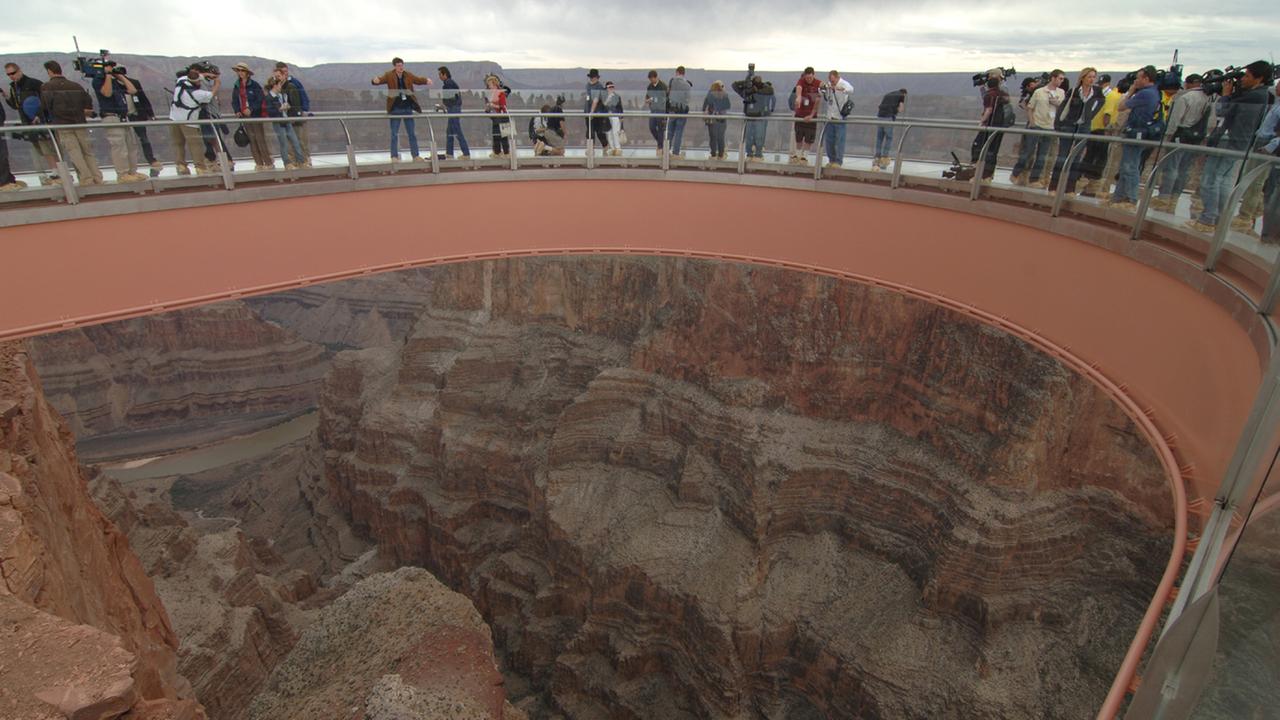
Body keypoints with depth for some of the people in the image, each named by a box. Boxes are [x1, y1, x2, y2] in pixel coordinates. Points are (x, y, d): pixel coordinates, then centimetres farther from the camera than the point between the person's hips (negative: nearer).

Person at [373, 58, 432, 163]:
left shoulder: (408, 75, 6)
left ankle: (415, 155, 14)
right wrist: (376, 80, -35)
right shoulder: (389, 75, -4)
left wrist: (426, 80, -6)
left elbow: (418, 79, 14)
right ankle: (394, 156, 8)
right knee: (394, 134, 2)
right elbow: (381, 79, -12)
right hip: (395, 109, -3)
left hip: (408, 108, 3)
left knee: (412, 133, 7)